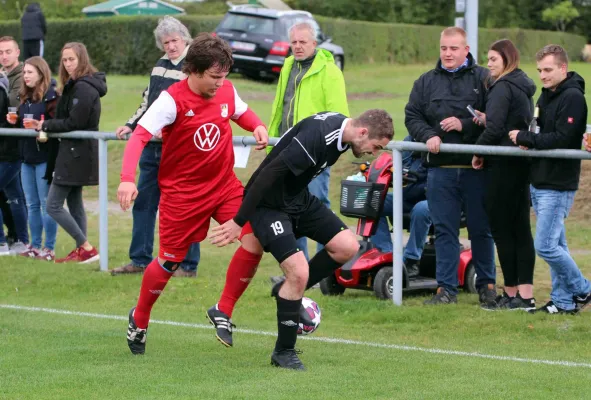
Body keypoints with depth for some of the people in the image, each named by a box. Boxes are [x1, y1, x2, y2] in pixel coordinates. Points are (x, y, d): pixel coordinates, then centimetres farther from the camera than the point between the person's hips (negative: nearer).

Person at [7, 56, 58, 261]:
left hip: (45, 157, -8)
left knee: (46, 204, -2)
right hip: (27, 157, 8)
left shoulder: (51, 97, -10)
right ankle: (35, 246, 19)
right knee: (32, 205, 12)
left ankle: (49, 248, 4)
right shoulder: (24, 98, 13)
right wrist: (15, 121, 2)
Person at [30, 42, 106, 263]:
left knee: (53, 205, -8)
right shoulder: (74, 85, 14)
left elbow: (74, 123, -21)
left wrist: (46, 125, -12)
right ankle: (81, 251, 17)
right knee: (74, 202, 14)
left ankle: (87, 249, -7)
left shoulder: (83, 88, -18)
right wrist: (46, 127, 0)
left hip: (76, 153, -10)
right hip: (74, 152, 10)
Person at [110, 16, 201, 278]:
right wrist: (131, 126, 14)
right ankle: (140, 260, 17)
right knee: (142, 203, 10)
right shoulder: (160, 66, 14)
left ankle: (188, 265, 4)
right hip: (152, 148, 8)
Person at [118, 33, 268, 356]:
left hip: (224, 184, 5)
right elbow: (140, 135, -26)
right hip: (182, 192, -4)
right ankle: (139, 319, 30)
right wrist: (128, 178, -40)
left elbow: (241, 112, 20)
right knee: (170, 261, 3)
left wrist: (257, 127, -4)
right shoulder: (172, 100, -19)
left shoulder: (226, 91, -2)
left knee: (255, 239, -14)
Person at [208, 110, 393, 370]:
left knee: (347, 246, -3)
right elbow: (269, 174, -29)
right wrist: (239, 222, -25)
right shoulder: (315, 139, -31)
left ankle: (290, 291, 16)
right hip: (268, 203, -9)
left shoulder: (341, 127, -3)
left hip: (298, 198, 9)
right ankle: (283, 352, 0)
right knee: (299, 272, -17)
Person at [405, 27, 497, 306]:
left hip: (476, 167, -2)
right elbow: (412, 116, 9)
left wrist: (464, 125, -14)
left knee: (481, 228, 5)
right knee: (444, 230, 2)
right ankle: (446, 288, 6)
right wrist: (428, 136, -9)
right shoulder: (426, 82, 12)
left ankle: (486, 285, 17)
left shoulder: (483, 79, 2)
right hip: (440, 167, 2)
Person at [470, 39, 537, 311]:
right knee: (521, 229, 9)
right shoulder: (524, 87, 15)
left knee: (501, 228, -2)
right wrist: (487, 119, 4)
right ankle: (526, 295, 8)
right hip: (523, 163, 9)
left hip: (504, 164, -9)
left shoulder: (502, 87, -13)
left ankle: (511, 293, 0)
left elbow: (495, 128, -20)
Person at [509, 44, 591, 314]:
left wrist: (526, 138, -17)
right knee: (556, 245, 12)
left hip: (558, 185, -9)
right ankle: (563, 301, 17)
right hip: (539, 182, 9)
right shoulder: (546, 95, 14)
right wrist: (527, 140, -3)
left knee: (545, 246, -10)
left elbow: (562, 139, -23)